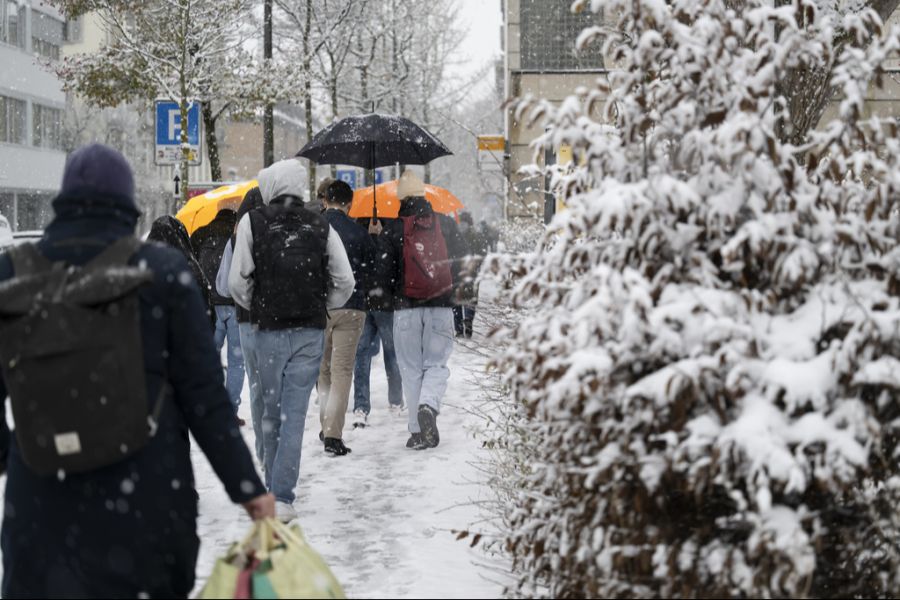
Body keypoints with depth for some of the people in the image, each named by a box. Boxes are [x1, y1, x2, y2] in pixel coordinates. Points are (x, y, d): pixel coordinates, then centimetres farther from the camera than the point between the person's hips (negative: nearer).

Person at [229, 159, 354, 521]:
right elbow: (345, 281, 0)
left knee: (271, 411, 14)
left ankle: (272, 487, 25)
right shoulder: (321, 227, 2)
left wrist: (255, 308, 13)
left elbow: (237, 281, -6)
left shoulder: (253, 222, -3)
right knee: (295, 413, 0)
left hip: (269, 331, 0)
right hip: (311, 331, 1)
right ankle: (282, 496, -6)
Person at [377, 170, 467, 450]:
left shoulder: (391, 230, -2)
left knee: (411, 369, 7)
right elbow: (462, 260, 5)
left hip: (406, 309, -1)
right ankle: (429, 406, -19)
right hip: (441, 306, 1)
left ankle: (418, 430, 6)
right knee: (437, 364, 9)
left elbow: (384, 273, -4)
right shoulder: (446, 224, 4)